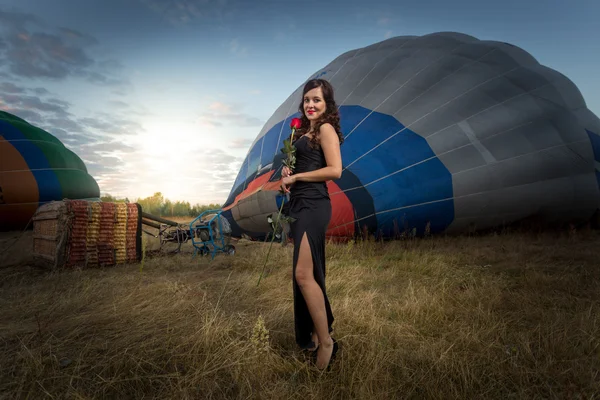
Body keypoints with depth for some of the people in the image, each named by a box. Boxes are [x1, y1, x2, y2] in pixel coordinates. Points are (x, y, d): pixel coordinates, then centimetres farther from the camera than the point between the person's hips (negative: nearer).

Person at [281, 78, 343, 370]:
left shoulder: (326, 128, -5)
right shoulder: (306, 131, 20)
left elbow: (335, 170, -16)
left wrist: (296, 177, -10)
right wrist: (288, 173, 6)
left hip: (313, 205, -9)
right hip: (299, 205, 9)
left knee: (303, 274, -13)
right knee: (309, 274, 13)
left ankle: (326, 341, 1)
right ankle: (313, 334, 25)